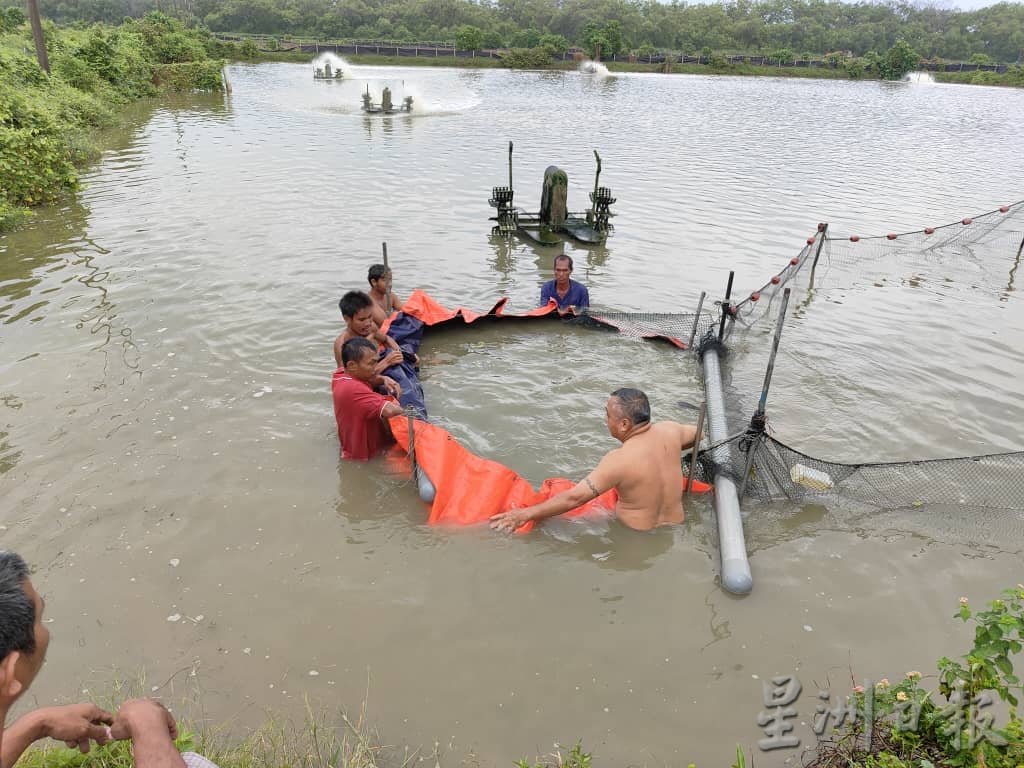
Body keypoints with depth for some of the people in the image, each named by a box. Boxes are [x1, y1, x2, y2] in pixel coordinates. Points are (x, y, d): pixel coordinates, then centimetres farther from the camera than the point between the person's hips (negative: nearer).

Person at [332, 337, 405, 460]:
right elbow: (390, 410, -43)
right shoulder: (354, 390, -32)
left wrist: (384, 379, -4)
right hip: (367, 458, -10)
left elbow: (368, 378, 18)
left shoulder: (341, 373, -3)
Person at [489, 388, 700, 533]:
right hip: (675, 524, 6)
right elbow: (697, 433, 12)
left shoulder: (619, 460, -29)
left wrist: (526, 514, -20)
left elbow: (574, 498, -27)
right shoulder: (669, 430, -13)